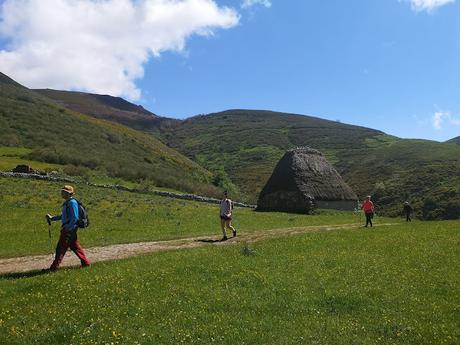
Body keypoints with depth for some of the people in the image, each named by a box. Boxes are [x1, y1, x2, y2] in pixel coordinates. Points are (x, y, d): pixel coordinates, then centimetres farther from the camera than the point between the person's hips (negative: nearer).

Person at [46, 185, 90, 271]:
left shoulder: (72, 202, -16)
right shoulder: (67, 202, 15)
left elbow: (75, 217, -21)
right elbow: (63, 216, 24)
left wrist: (67, 228, -21)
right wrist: (52, 218, 18)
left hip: (69, 229, -10)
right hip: (67, 228, 10)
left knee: (61, 248, -4)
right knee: (75, 246, 14)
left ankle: (54, 267, 3)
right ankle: (85, 262, 20)